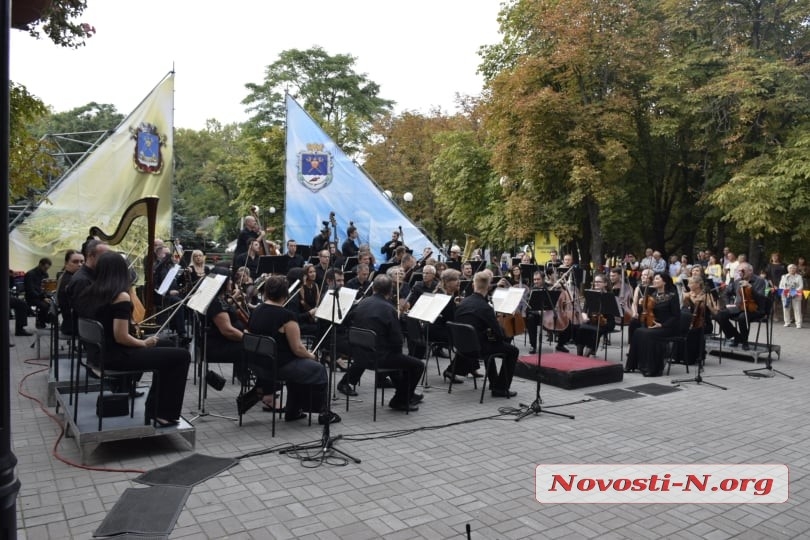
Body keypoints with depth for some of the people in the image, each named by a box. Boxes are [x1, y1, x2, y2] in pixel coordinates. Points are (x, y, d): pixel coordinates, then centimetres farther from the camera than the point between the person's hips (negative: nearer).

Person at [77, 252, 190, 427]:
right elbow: (121, 337, -24)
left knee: (166, 345, 23)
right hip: (116, 357, -10)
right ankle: (164, 414, 4)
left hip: (98, 352, 10)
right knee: (181, 356, -4)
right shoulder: (121, 297, -20)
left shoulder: (88, 294, 5)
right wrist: (145, 343, -7)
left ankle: (154, 407, 26)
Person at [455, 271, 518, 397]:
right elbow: (499, 334, -16)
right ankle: (500, 389, 9)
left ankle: (494, 381, 46)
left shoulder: (462, 303, 0)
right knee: (512, 350, 10)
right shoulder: (485, 307, -21)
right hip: (477, 348, -7)